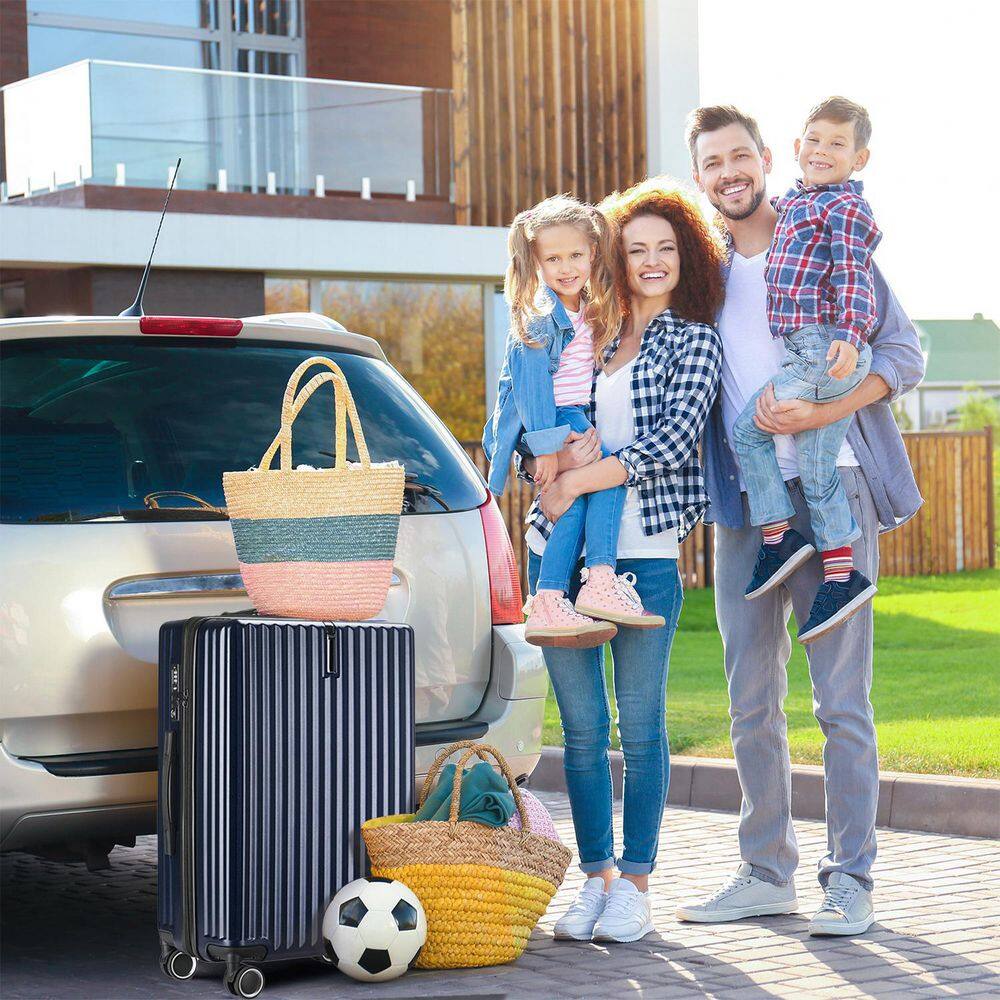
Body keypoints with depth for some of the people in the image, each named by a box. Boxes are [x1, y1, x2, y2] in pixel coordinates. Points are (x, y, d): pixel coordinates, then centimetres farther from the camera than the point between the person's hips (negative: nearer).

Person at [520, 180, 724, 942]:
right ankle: (596, 878, 15)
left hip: (645, 554, -3)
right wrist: (554, 459, -10)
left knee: (641, 728, 1)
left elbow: (676, 438, -10)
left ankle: (635, 886, 9)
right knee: (582, 727, 6)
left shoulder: (695, 341, 5)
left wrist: (579, 479, -13)